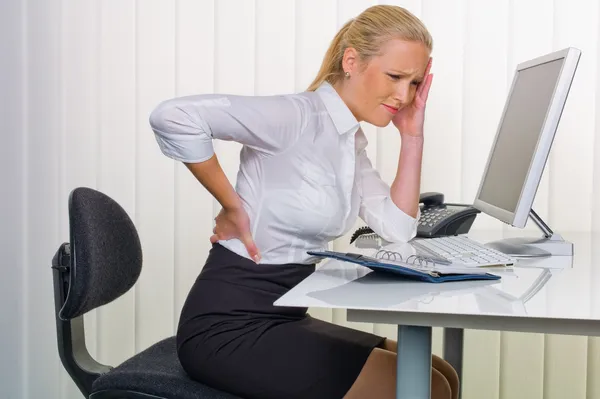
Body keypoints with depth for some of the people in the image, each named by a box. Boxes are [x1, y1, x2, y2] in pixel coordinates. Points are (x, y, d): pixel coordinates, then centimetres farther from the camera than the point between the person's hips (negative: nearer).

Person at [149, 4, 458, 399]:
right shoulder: (299, 117, -17)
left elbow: (398, 228, 5)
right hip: (230, 324, -9)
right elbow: (173, 115, -27)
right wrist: (231, 204, -19)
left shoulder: (350, 139, 11)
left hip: (282, 317, 9)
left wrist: (413, 136, 0)